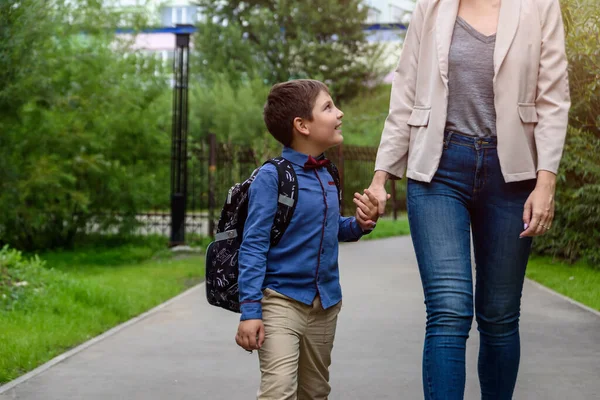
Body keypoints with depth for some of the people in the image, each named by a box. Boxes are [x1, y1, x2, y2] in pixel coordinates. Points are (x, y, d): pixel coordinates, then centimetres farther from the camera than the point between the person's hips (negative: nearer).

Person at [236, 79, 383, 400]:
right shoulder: (272, 176, -13)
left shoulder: (326, 177, 8)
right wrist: (250, 310, -18)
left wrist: (359, 224, 1)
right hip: (281, 299, -7)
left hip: (326, 303, 7)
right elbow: (253, 246, -15)